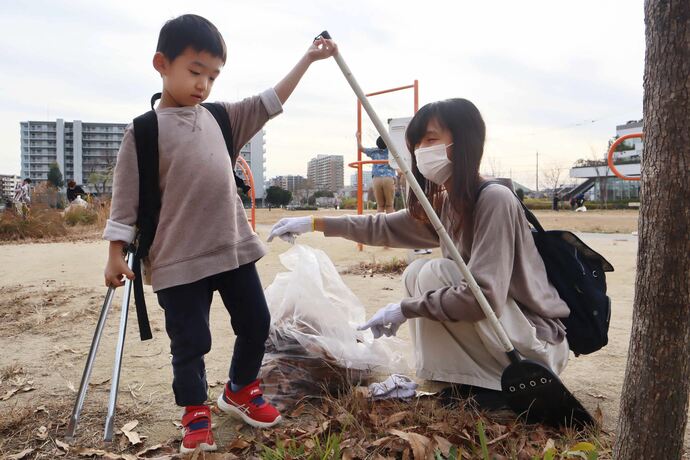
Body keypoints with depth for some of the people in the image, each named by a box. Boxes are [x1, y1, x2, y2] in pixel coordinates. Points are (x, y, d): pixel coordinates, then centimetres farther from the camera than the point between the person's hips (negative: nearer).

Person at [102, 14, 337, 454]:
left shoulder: (220, 117, 9)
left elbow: (269, 103, 14)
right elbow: (127, 198, -5)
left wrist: (308, 58, 14)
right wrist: (117, 253, -8)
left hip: (234, 248, 6)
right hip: (179, 260, -5)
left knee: (256, 324, 14)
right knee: (190, 342, 5)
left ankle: (240, 391, 38)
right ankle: (196, 415, 27)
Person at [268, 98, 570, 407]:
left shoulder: (494, 200, -24)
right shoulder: (443, 203, 2)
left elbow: (483, 295, -31)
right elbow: (384, 227, 11)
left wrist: (405, 309, -22)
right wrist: (314, 222, 6)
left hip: (537, 341, -8)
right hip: (497, 327, 8)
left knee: (435, 274, -20)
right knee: (415, 272, 0)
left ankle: (515, 382, -6)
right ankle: (464, 380, 6)